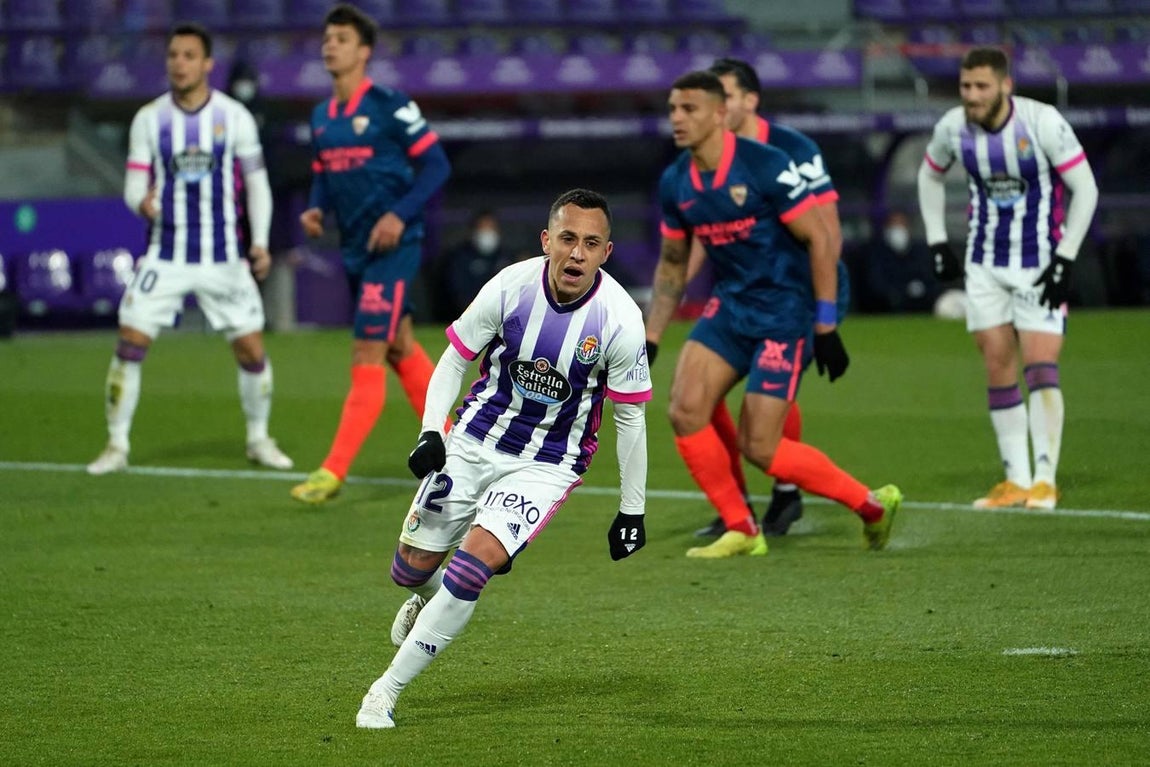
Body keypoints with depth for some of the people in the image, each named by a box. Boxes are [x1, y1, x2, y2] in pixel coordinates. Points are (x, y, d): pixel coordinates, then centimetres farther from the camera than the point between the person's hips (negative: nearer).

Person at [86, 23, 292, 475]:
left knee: (252, 350, -1)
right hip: (165, 255, 0)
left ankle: (258, 439, 20)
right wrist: (142, 202, -25)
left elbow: (256, 182, 7)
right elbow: (134, 184, -1)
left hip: (224, 258, 0)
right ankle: (117, 445, 1)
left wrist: (260, 241, -1)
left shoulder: (234, 116, 0)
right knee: (130, 344, -10)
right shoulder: (149, 118, 1)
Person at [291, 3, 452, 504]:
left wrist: (400, 214, -21)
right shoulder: (321, 117, 10)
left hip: (392, 247, -8)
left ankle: (334, 472, -13)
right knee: (401, 350, 17)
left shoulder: (389, 106, -12)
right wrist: (315, 209, 0)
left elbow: (435, 164, -11)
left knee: (367, 357, -11)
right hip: (355, 250, 8)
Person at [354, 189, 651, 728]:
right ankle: (429, 594, 47)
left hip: (546, 465, -2)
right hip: (476, 440, 3)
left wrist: (632, 511, 0)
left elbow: (629, 417, -5)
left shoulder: (620, 319, -18)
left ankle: (387, 690, -11)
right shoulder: (511, 286, -15)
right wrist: (430, 433, -13)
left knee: (475, 562, -22)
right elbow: (455, 358, 0)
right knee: (412, 568, 6)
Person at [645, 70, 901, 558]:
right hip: (730, 307, 7)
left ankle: (872, 506, 9)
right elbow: (672, 265, 16)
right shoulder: (675, 183, 3)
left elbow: (819, 240, -13)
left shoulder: (765, 166, -17)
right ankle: (741, 531, 3)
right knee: (685, 410, -13)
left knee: (758, 447, -11)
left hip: (785, 312, -6)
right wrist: (648, 340, 10)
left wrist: (826, 328, -14)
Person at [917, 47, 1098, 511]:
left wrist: (1064, 259, -15)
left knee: (1041, 367, -13)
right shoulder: (953, 128, -5)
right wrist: (937, 242, 9)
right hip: (985, 264, 4)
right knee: (998, 367, 3)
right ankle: (1016, 478, 9)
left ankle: (1045, 478, -9)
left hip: (1040, 264, -4)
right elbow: (929, 176, 16)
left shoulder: (1042, 123, -18)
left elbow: (1085, 189, -12)